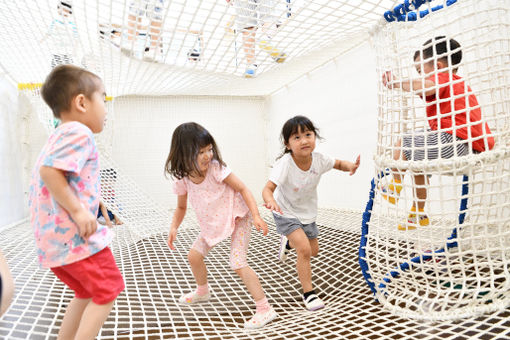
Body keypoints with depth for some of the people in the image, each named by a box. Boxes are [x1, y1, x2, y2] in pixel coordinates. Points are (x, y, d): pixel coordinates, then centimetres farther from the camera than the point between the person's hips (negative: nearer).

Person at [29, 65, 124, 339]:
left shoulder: (56, 138, 20)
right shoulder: (78, 132, -13)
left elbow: (44, 175, 22)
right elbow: (50, 171, -26)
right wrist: (78, 211, -23)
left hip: (51, 239, 10)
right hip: (74, 235, -10)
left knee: (87, 292, 22)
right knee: (108, 289, 3)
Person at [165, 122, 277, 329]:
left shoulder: (216, 169, -27)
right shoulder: (182, 180, -12)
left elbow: (242, 189, -20)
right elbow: (181, 207, 6)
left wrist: (256, 216, -28)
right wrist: (174, 228, -10)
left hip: (237, 217, -6)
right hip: (212, 223, 6)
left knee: (238, 263, -16)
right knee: (194, 255, 11)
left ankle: (265, 309, -5)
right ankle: (202, 292, 42)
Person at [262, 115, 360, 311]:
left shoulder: (318, 159, -18)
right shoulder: (285, 164, -31)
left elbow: (338, 164, 0)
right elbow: (268, 188, -35)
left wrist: (350, 166, -23)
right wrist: (270, 200, -59)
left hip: (307, 212, 6)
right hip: (286, 212, -5)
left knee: (313, 251, 18)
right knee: (304, 250, -18)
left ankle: (288, 242, 49)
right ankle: (309, 293, 2)